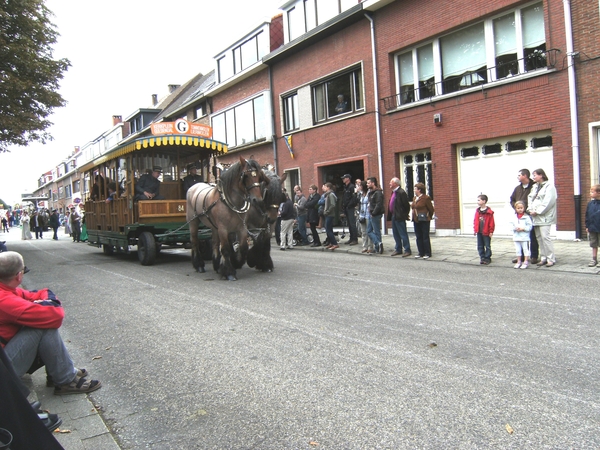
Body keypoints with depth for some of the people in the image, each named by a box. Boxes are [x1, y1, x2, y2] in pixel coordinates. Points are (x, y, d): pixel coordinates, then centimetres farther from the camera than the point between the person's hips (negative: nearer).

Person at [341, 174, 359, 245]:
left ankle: (355, 239, -5)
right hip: (346, 209, 9)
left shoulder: (352, 187, -11)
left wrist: (349, 205, -18)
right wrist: (343, 206, 13)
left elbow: (354, 197, -19)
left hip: (351, 208, -9)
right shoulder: (345, 187, 18)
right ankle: (351, 238, 18)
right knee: (349, 224, 12)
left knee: (352, 224, -8)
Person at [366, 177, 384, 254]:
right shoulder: (371, 192, 15)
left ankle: (377, 248, 1)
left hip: (376, 215, -10)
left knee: (376, 232, -4)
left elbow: (379, 205, -24)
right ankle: (378, 243, 7)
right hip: (372, 215, 10)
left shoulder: (378, 192, -16)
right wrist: (370, 212, 11)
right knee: (369, 231, 9)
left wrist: (373, 213, -20)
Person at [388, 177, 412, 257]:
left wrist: (405, 215, -10)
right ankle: (398, 249, 25)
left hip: (399, 217, -10)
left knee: (403, 234, -2)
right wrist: (390, 215, 14)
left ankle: (407, 250, 6)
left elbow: (406, 205, -16)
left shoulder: (401, 192, -16)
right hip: (394, 216, 10)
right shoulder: (393, 192, 13)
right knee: (396, 234, 15)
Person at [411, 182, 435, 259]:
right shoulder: (414, 198, 12)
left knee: (425, 237, -1)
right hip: (416, 221, 8)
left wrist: (428, 217, 5)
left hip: (424, 221, -8)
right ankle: (421, 253, 18)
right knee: (418, 237, 10)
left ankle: (428, 253, 6)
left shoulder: (426, 198, -11)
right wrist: (414, 218, 13)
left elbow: (431, 210, -6)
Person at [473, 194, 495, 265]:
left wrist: (491, 231, -11)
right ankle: (482, 258, 19)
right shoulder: (477, 211, 5)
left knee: (487, 246, 5)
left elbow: (491, 223, -10)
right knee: (480, 246, 10)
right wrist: (475, 230, 8)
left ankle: (487, 258, 14)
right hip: (479, 232, 6)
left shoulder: (489, 212, -11)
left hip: (486, 232, -6)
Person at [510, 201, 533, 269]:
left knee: (525, 249, 2)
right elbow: (511, 225, 7)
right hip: (516, 237, 4)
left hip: (525, 237, -4)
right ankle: (519, 262, 22)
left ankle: (526, 262, 7)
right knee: (518, 250, 12)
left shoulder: (526, 217, -7)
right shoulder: (514, 217, 5)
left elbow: (530, 226, -8)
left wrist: (523, 228, -18)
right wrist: (515, 228, -11)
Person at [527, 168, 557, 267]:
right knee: (539, 237, 8)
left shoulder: (549, 186, -5)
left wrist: (537, 211, -14)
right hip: (535, 216, 7)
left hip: (545, 216, -7)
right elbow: (530, 198, 13)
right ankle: (543, 258, 15)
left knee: (545, 237, -11)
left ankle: (551, 259, -4)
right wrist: (530, 209, -3)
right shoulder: (534, 186, 18)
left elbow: (548, 202, -13)